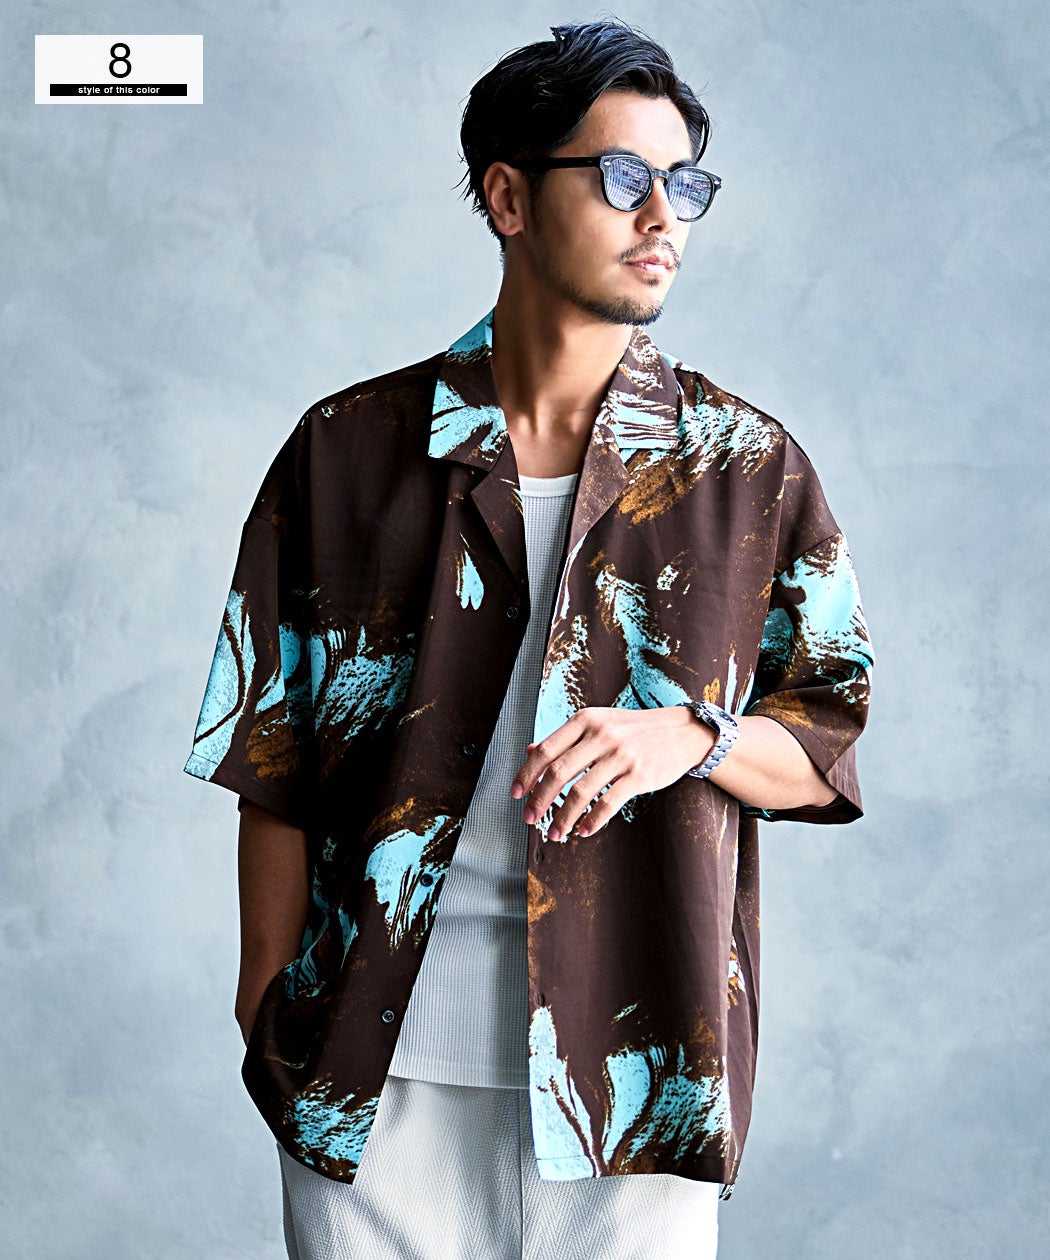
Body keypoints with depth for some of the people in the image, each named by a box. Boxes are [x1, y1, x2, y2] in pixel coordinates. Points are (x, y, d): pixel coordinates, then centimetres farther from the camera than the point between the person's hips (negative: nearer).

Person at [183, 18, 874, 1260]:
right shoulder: (348, 449, 2)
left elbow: (829, 743, 5)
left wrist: (689, 735, -15)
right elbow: (275, 762, 5)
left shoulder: (748, 466, 3)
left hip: (632, 1067, 1)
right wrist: (271, 1012, 3)